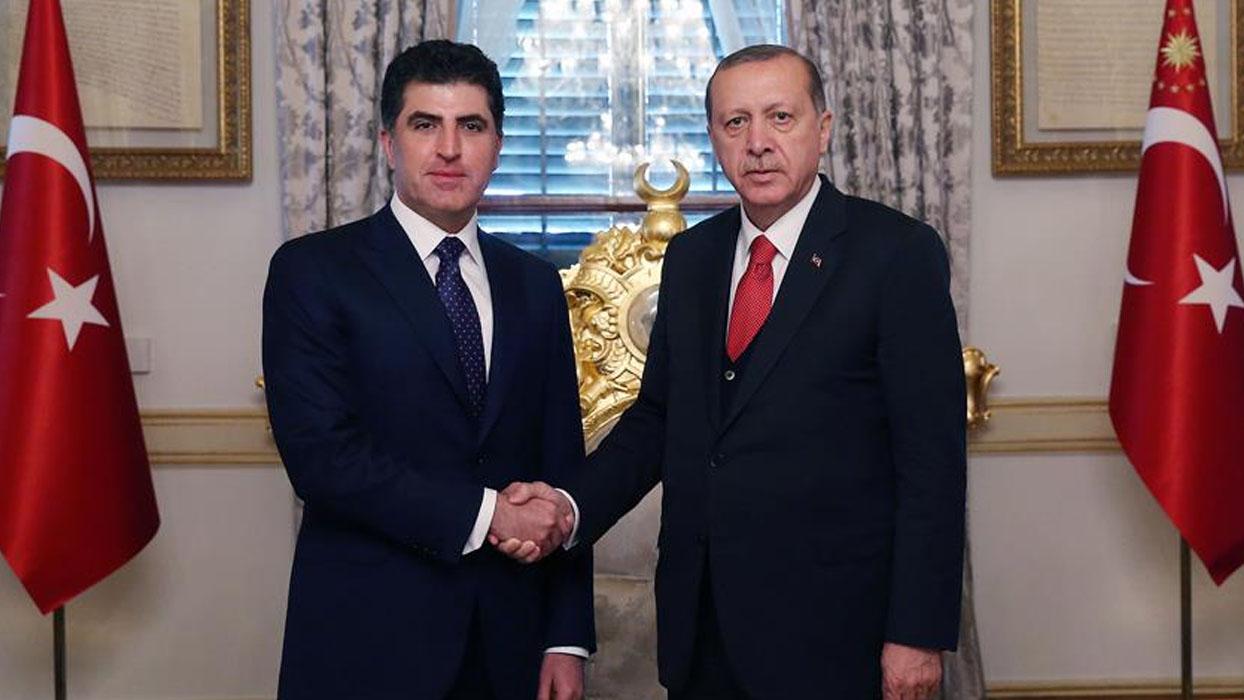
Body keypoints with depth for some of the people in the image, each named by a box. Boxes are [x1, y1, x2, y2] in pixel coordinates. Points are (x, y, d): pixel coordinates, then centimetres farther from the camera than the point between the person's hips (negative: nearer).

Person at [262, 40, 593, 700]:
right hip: (368, 643, -4)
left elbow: (561, 468, 8)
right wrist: (484, 514, -15)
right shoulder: (312, 270, -4)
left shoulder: (535, 285, 9)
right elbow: (320, 454, -15)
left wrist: (568, 640, 3)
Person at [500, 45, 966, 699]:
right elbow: (657, 414, 13)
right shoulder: (689, 257, 9)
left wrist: (918, 634, -13)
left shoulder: (898, 252, -8)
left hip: (828, 631, -5)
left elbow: (933, 456, -10)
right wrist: (571, 506, -5)